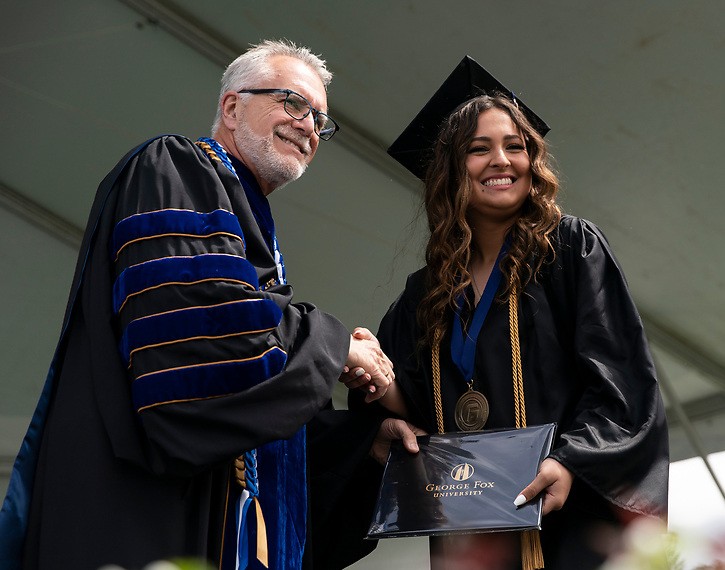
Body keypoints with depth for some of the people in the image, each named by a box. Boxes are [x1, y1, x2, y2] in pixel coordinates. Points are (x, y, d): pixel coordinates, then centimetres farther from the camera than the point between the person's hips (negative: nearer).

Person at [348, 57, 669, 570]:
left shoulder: (570, 247, 3)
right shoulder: (425, 294, 14)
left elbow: (620, 375, -6)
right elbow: (414, 413, 15)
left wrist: (569, 461, -20)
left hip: (572, 513, -3)